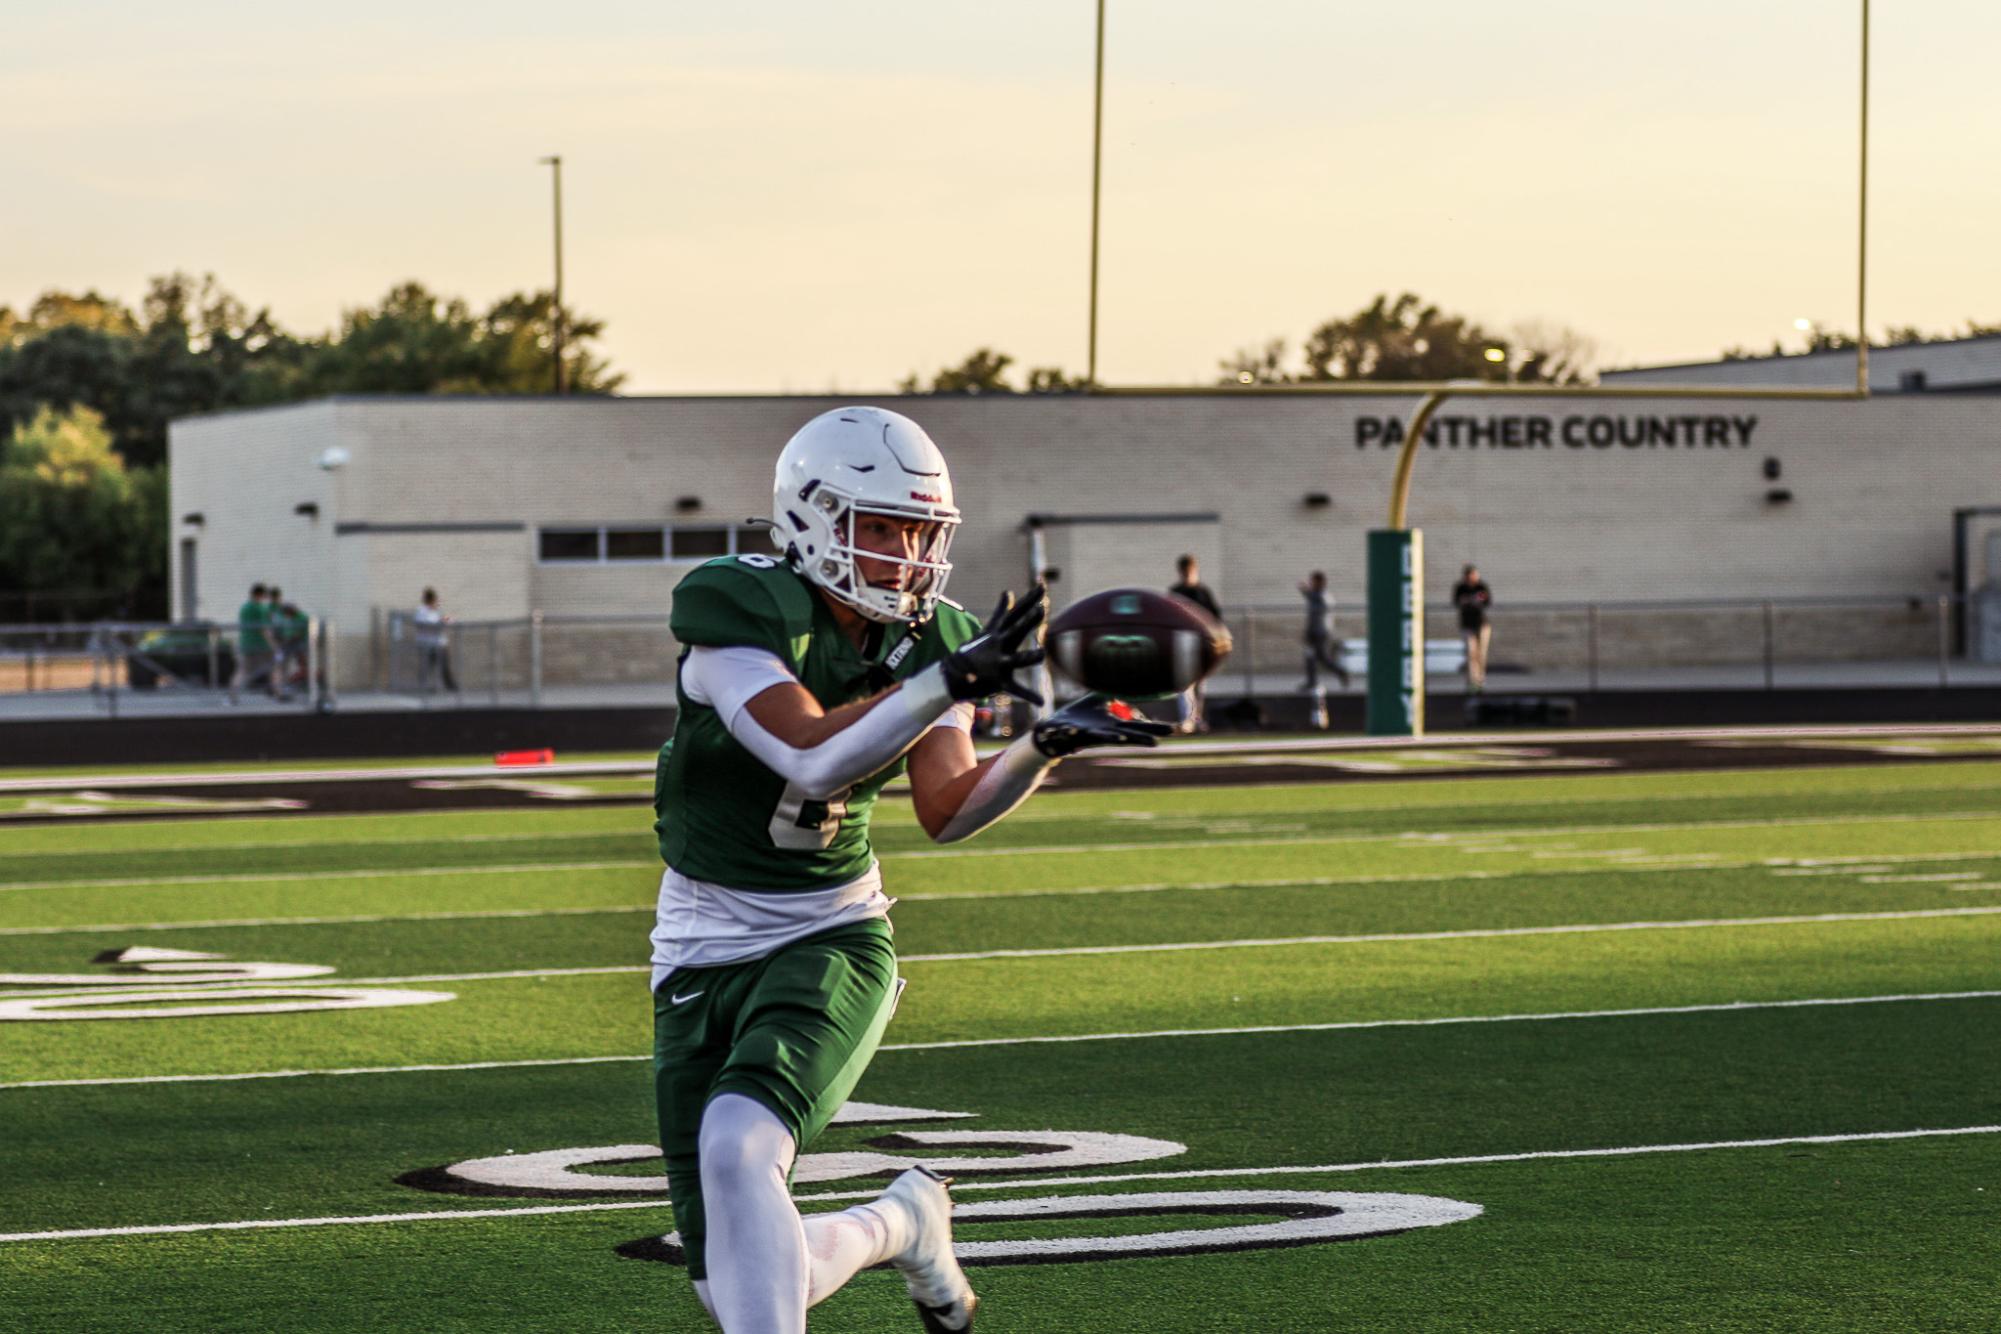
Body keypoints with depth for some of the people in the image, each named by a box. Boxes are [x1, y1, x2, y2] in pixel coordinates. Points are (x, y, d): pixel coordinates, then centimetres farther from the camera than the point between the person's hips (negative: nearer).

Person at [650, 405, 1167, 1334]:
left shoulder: (931, 639, -1)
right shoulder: (738, 608, -17)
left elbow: (946, 812, -8)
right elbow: (812, 759, -28)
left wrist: (1046, 744, -23)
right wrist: (952, 681, -34)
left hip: (829, 942, 1)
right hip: (701, 953, -1)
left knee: (738, 1146, -31)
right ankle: (898, 1225, 28)